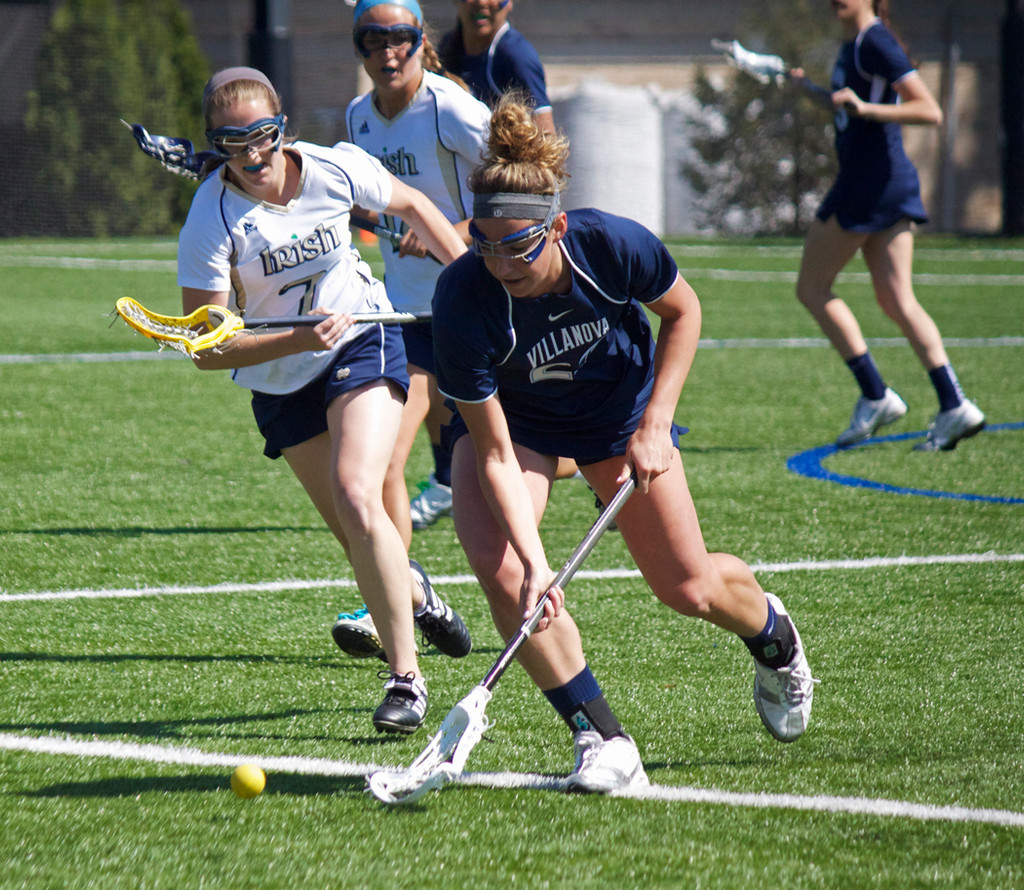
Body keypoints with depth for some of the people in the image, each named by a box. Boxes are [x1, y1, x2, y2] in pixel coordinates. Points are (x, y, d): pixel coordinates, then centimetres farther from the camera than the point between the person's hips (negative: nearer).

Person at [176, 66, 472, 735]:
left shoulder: (336, 169, -17)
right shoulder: (211, 221, -23)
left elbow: (410, 204, 6)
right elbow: (207, 350, -24)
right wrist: (298, 341, -35)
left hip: (363, 340, -1)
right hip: (279, 378, 1)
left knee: (356, 497, -22)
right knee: (355, 532, 7)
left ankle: (406, 676, -15)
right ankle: (413, 591, 44)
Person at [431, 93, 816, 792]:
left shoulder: (614, 245, -33)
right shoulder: (463, 300, -36)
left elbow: (682, 312, -9)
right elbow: (495, 455, -31)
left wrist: (654, 427, -15)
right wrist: (534, 561, -41)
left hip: (620, 406, 1)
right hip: (509, 416, -1)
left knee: (689, 589, 4)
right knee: (499, 566, -25)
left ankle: (772, 634, 41)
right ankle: (602, 739, -12)